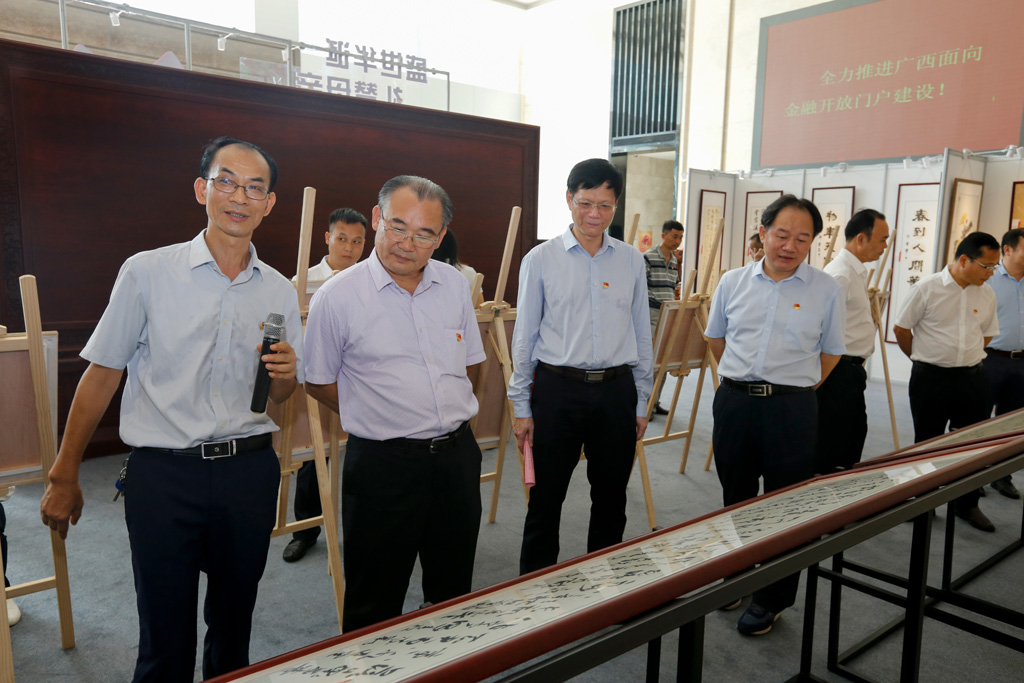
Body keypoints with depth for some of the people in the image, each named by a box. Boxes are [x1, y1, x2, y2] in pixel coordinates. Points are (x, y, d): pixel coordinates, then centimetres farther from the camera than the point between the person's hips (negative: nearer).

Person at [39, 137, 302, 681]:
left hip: (249, 469, 3)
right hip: (163, 473, -3)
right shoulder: (147, 273, -4)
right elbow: (102, 375, 0)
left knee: (233, 625, 17)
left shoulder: (280, 292, 5)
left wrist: (284, 374, -10)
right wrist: (64, 477, 2)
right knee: (165, 639, 6)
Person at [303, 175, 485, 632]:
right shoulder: (336, 297, -11)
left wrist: (447, 418, 10)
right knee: (375, 603, 9)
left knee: (455, 593, 21)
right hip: (383, 462, -4)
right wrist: (376, 418, 2)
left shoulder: (455, 285, 3)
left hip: (457, 454, 5)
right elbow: (318, 382, 0)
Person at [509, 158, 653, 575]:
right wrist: (521, 407, 1)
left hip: (616, 391, 3)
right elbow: (524, 337, 1)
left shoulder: (631, 261, 5)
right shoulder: (540, 260, -2)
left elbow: (641, 334, 10)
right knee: (545, 500, 6)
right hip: (557, 389, -2)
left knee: (611, 500, 15)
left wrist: (642, 403, 9)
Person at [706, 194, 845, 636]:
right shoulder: (733, 283, 4)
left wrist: (792, 387, 6)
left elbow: (831, 352, 7)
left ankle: (771, 600, 23)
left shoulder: (826, 291, -1)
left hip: (792, 409, -2)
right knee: (735, 499, 17)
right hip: (733, 401, 3)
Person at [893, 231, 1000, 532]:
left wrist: (967, 359, 12)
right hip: (931, 379, -4)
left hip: (972, 378, 4)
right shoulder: (928, 288, -10)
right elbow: (901, 328, -3)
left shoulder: (987, 295, 3)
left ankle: (968, 504, 27)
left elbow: (986, 334, 17)